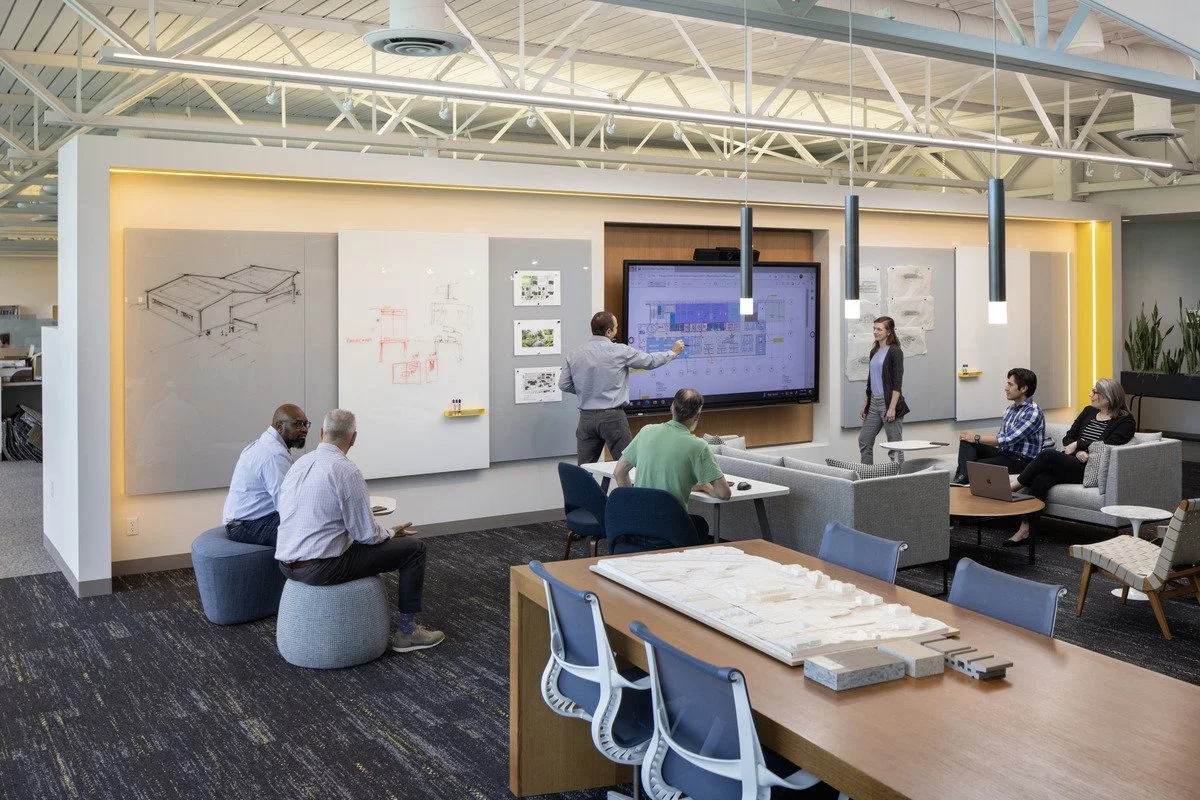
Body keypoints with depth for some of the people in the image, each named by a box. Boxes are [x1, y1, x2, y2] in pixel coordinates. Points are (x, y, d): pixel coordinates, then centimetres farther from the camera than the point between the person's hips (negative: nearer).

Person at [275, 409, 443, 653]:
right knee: (414, 548, 3)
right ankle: (407, 630, 11)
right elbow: (366, 534, -14)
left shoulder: (299, 463, 7)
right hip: (321, 568, -8)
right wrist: (391, 533, 9)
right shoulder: (346, 470, -15)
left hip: (286, 564, 8)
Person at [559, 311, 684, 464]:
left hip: (586, 417, 4)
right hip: (612, 417, -4)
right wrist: (673, 352, 22)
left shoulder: (575, 354, 3)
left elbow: (564, 384, 7)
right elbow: (651, 361, 5)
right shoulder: (619, 351, -7)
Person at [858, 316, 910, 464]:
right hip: (874, 402, 8)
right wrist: (865, 405, 17)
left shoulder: (895, 351, -9)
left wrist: (892, 408, -20)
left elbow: (897, 382, -14)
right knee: (864, 441, 8)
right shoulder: (874, 352, 14)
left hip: (889, 402, -8)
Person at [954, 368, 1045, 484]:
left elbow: (1007, 439, -20)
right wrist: (974, 437, -2)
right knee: (966, 440, -13)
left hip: (1022, 461, -8)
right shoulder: (1010, 409, 15)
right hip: (1003, 453, 8)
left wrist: (977, 438, -11)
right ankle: (963, 476, -33)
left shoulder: (1033, 412, -14)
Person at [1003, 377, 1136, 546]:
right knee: (1041, 479, -27)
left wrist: (1078, 443, -5)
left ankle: (1013, 487, -17)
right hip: (1068, 463, 5)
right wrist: (1079, 451, -5)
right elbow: (1067, 438, 15)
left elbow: (1108, 445, -13)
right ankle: (1024, 529, -32)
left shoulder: (1125, 421, 3)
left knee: (1047, 454, -29)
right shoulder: (1089, 411, 21)